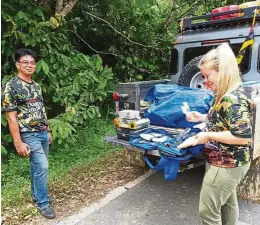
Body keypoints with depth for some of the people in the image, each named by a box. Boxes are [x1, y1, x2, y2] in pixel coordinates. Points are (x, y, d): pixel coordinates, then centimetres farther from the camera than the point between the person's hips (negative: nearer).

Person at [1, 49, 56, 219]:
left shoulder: (36, 86, 10)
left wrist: (48, 131, 17)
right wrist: (18, 143, -18)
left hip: (42, 133, 7)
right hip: (29, 135, -7)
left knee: (37, 166, 17)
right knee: (42, 167, -10)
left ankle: (36, 195, 34)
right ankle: (43, 203, 7)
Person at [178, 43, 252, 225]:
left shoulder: (233, 100, -26)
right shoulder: (226, 95, 5)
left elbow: (243, 136, -29)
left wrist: (208, 136, -22)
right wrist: (203, 118, 8)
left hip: (226, 165, -10)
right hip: (228, 163, 10)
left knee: (208, 210, 4)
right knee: (228, 204, 27)